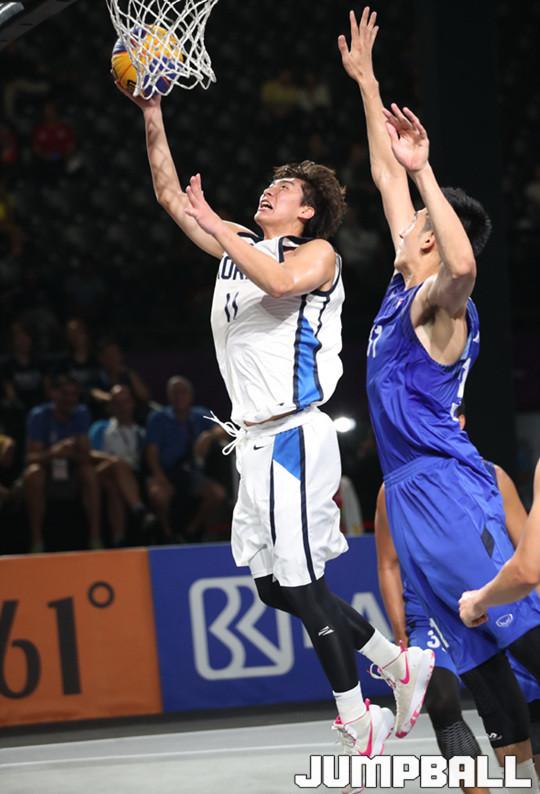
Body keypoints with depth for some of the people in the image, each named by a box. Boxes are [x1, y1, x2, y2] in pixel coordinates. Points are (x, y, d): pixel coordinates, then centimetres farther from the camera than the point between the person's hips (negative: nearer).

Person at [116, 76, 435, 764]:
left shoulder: (318, 254, -2)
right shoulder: (240, 245, 18)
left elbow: (282, 281, -26)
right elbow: (170, 195, 17)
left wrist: (213, 226, -20)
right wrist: (152, 114, 8)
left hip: (293, 434, -8)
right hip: (255, 437, 8)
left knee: (299, 584, -9)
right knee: (276, 585, 10)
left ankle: (359, 730, 1)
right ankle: (403, 665, 22)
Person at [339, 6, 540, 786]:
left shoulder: (439, 303, -10)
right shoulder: (404, 286, 12)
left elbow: (464, 263, -37)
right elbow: (386, 177, 20)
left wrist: (424, 170, -33)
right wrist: (366, 83, 21)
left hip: (445, 486, -9)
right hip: (410, 487, 9)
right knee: (472, 644, 8)